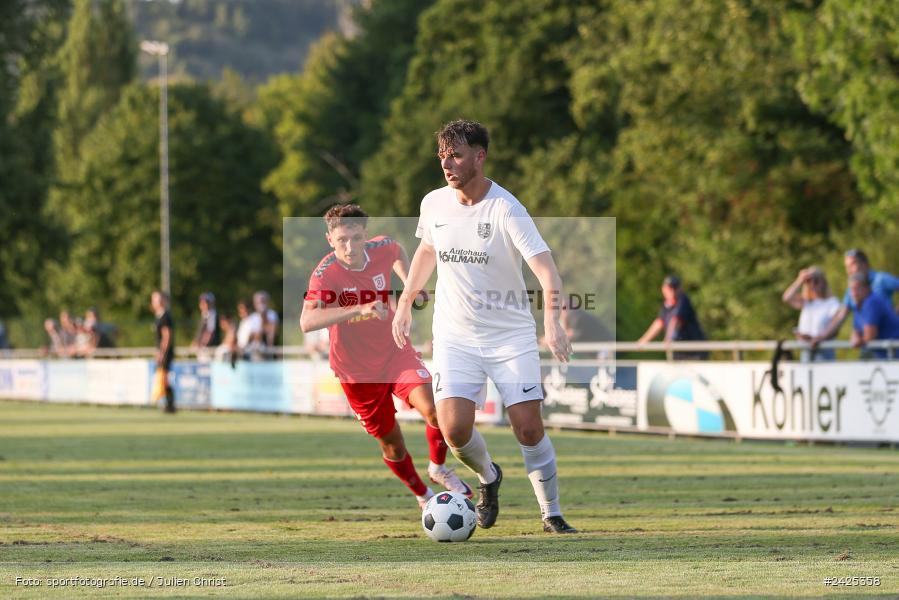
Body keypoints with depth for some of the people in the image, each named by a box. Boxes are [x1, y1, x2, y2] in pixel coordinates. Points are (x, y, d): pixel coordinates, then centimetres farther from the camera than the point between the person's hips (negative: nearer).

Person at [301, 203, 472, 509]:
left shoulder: (382, 249, -13)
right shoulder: (325, 274, -26)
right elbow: (306, 322, -44)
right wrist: (359, 309, -52)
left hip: (395, 353, 2)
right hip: (356, 371, -2)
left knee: (434, 409, -21)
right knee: (392, 445, 9)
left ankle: (438, 470, 8)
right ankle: (424, 497, 36)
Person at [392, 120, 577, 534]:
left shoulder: (506, 210, -16)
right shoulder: (434, 204, 0)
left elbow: (545, 268, -24)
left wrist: (553, 320, -39)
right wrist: (405, 304, 23)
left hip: (511, 335, -3)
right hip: (455, 337, 3)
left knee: (528, 426, -9)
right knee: (454, 428, -13)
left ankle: (552, 514, 9)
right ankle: (488, 477, 19)